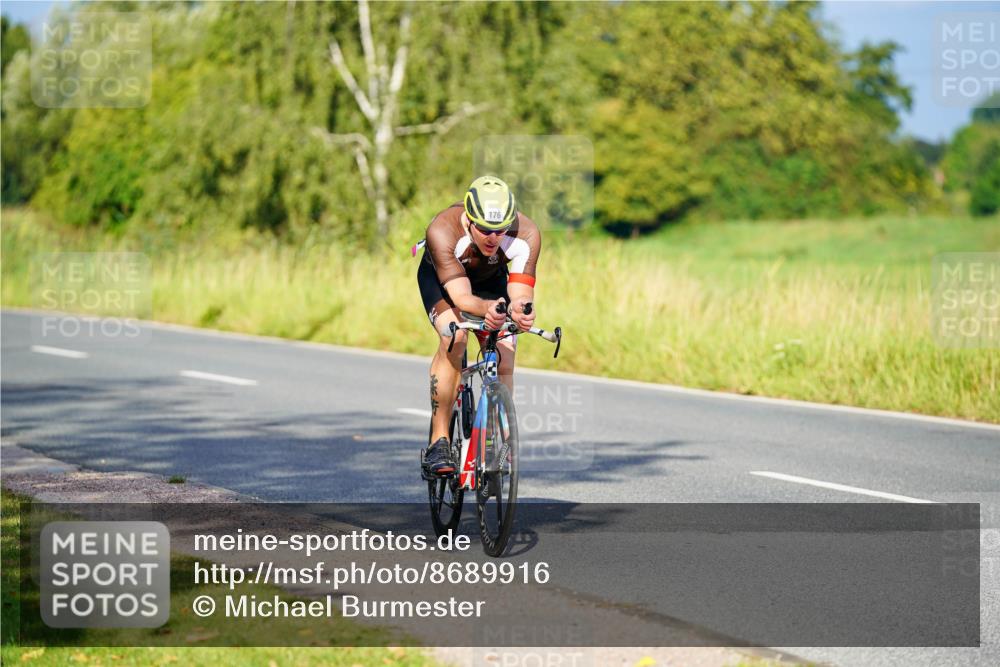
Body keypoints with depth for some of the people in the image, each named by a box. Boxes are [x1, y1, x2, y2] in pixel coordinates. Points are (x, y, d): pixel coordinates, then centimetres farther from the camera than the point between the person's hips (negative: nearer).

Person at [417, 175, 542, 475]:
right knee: (453, 338, -30)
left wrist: (520, 311, -61)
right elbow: (461, 296, -43)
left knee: (504, 362, -12)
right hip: (439, 276, -3)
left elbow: (519, 295, -37)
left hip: (490, 280, 3)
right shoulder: (442, 231, -40)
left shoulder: (526, 235, -34)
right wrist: (487, 308, -65)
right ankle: (439, 441, -24)